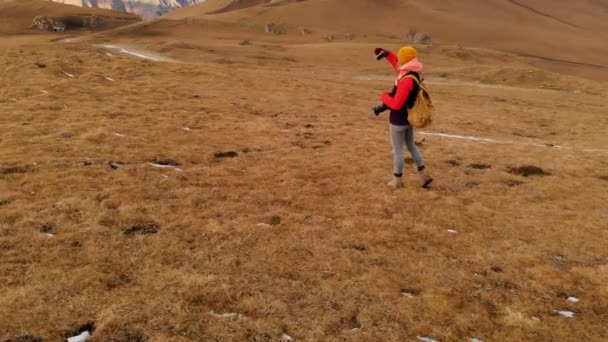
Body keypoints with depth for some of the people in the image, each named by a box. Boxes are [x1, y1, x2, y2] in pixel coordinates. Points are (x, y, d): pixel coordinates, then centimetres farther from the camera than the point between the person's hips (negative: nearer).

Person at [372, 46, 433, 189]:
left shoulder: (406, 80, -29)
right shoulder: (414, 74, 0)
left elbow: (396, 104, -30)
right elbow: (399, 66, 21)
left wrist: (384, 96, -12)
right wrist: (387, 54, 14)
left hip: (399, 120, -9)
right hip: (409, 118, 9)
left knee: (397, 150, 7)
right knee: (411, 146, 22)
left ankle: (398, 180, 21)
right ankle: (425, 176, 26)